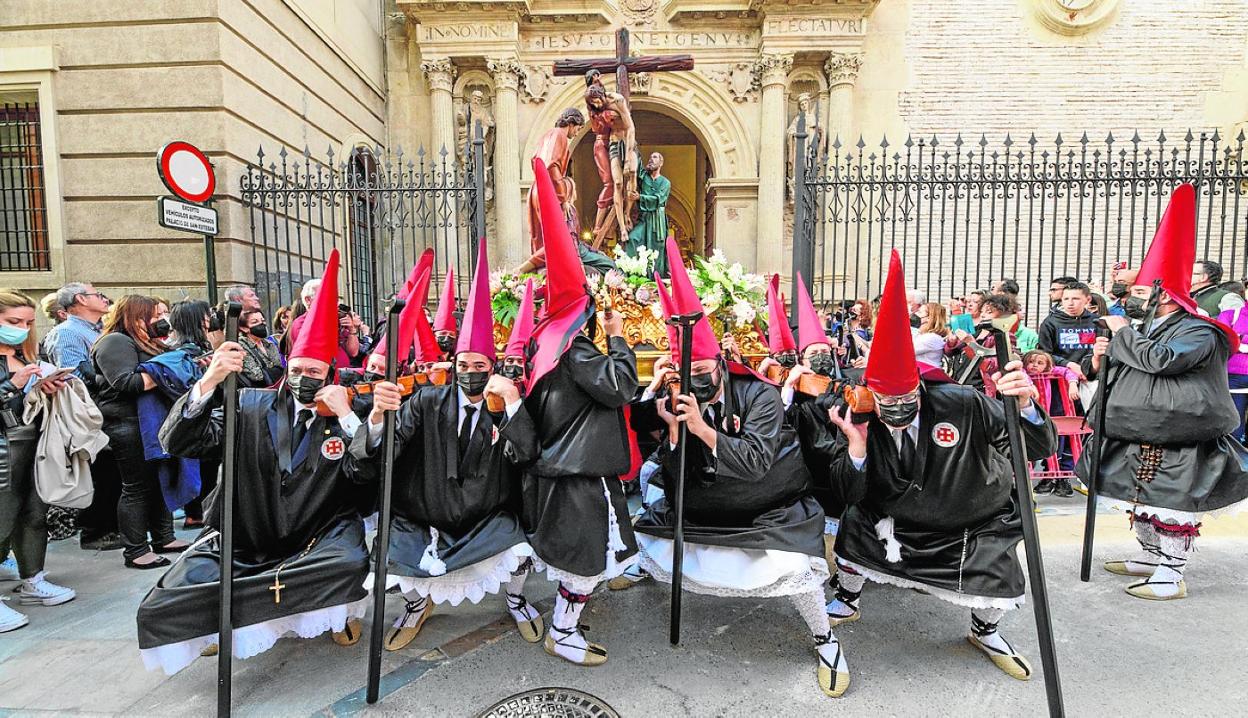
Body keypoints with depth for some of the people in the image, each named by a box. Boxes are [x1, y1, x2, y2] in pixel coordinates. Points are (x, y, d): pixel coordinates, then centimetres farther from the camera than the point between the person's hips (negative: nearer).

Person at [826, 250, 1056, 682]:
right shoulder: (863, 423, -20)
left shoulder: (963, 405, -25)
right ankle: (848, 602, 20)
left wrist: (1025, 404, -44)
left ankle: (984, 631, 25)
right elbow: (855, 494, -17)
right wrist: (856, 447, -36)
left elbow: (1040, 449, -23)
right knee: (855, 523, -14)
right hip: (900, 523, 2)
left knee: (998, 588, -16)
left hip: (975, 527, -1)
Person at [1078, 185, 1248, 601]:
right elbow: (1133, 374, 21)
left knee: (1172, 505, -2)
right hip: (1139, 438, 9)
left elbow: (1160, 359, -30)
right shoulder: (1148, 330, 15)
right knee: (1140, 500, 17)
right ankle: (1150, 558, 32)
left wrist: (1123, 333, -15)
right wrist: (1108, 355, 0)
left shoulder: (1199, 332, -12)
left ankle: (1171, 577, 8)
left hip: (1178, 443, -9)